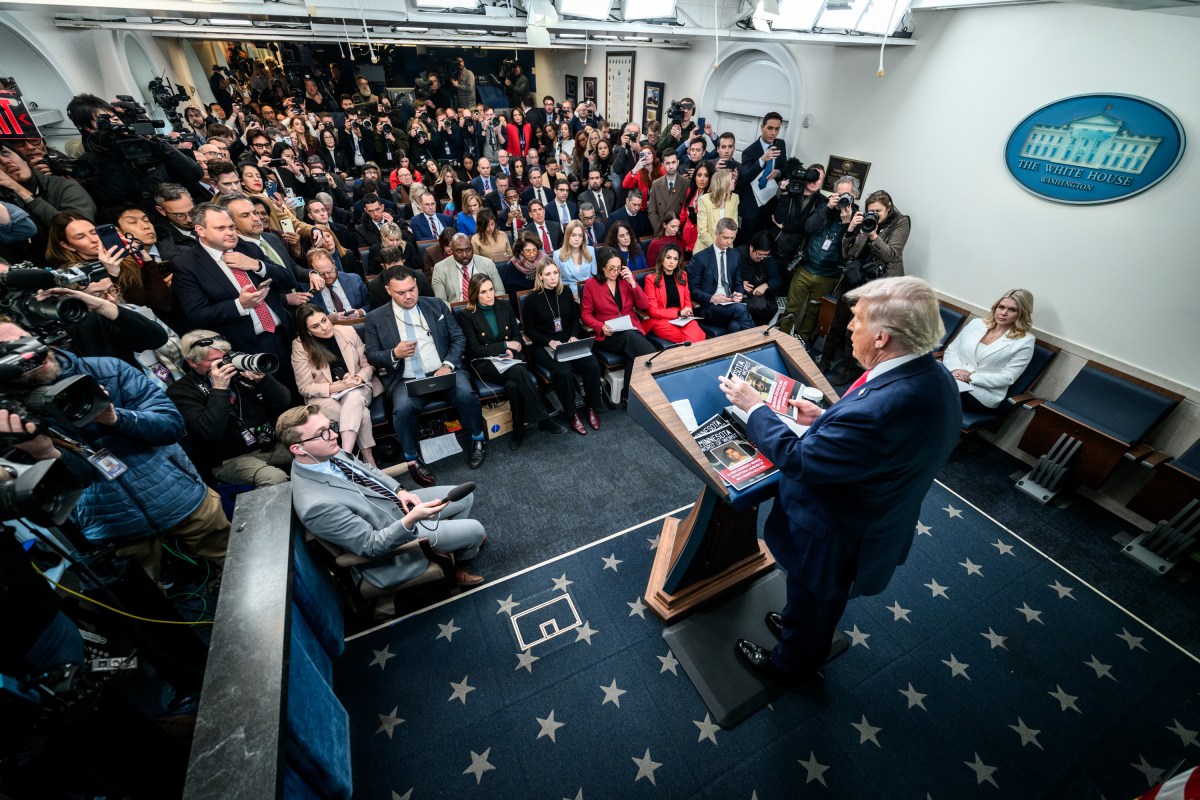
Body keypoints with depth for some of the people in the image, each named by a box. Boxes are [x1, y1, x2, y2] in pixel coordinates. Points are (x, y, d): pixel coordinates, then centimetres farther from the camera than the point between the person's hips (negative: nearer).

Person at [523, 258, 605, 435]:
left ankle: (591, 406, -2)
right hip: (544, 346, -4)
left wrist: (574, 336, -6)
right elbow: (529, 330, -2)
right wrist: (549, 342, -16)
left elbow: (574, 319, 14)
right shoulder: (532, 299, -4)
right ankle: (571, 413, -10)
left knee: (592, 365, -23)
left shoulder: (566, 293, 7)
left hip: (569, 342, 4)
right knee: (564, 372, -32)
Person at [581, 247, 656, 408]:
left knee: (633, 353, -34)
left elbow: (644, 306, 5)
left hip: (633, 330, 3)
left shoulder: (627, 279, 11)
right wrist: (601, 327, -14)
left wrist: (632, 283, -6)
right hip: (608, 336, -2)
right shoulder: (591, 285, 4)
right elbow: (585, 314, 4)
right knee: (631, 338, -35)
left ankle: (628, 394, -18)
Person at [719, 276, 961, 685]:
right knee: (827, 598, 35)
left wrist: (754, 406, -21)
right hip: (879, 527, 8)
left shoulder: (880, 408, -43)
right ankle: (810, 640, 63)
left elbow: (797, 459, -31)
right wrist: (826, 418, -2)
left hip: (837, 538, -8)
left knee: (809, 601, 23)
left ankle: (789, 664, 53)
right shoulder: (934, 376, -13)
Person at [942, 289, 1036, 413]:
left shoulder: (1025, 341, 1)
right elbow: (951, 349, 11)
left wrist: (971, 377, -14)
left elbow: (1007, 377, -5)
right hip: (952, 376, 4)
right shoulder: (976, 323, 13)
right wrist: (955, 369, -10)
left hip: (982, 392, -4)